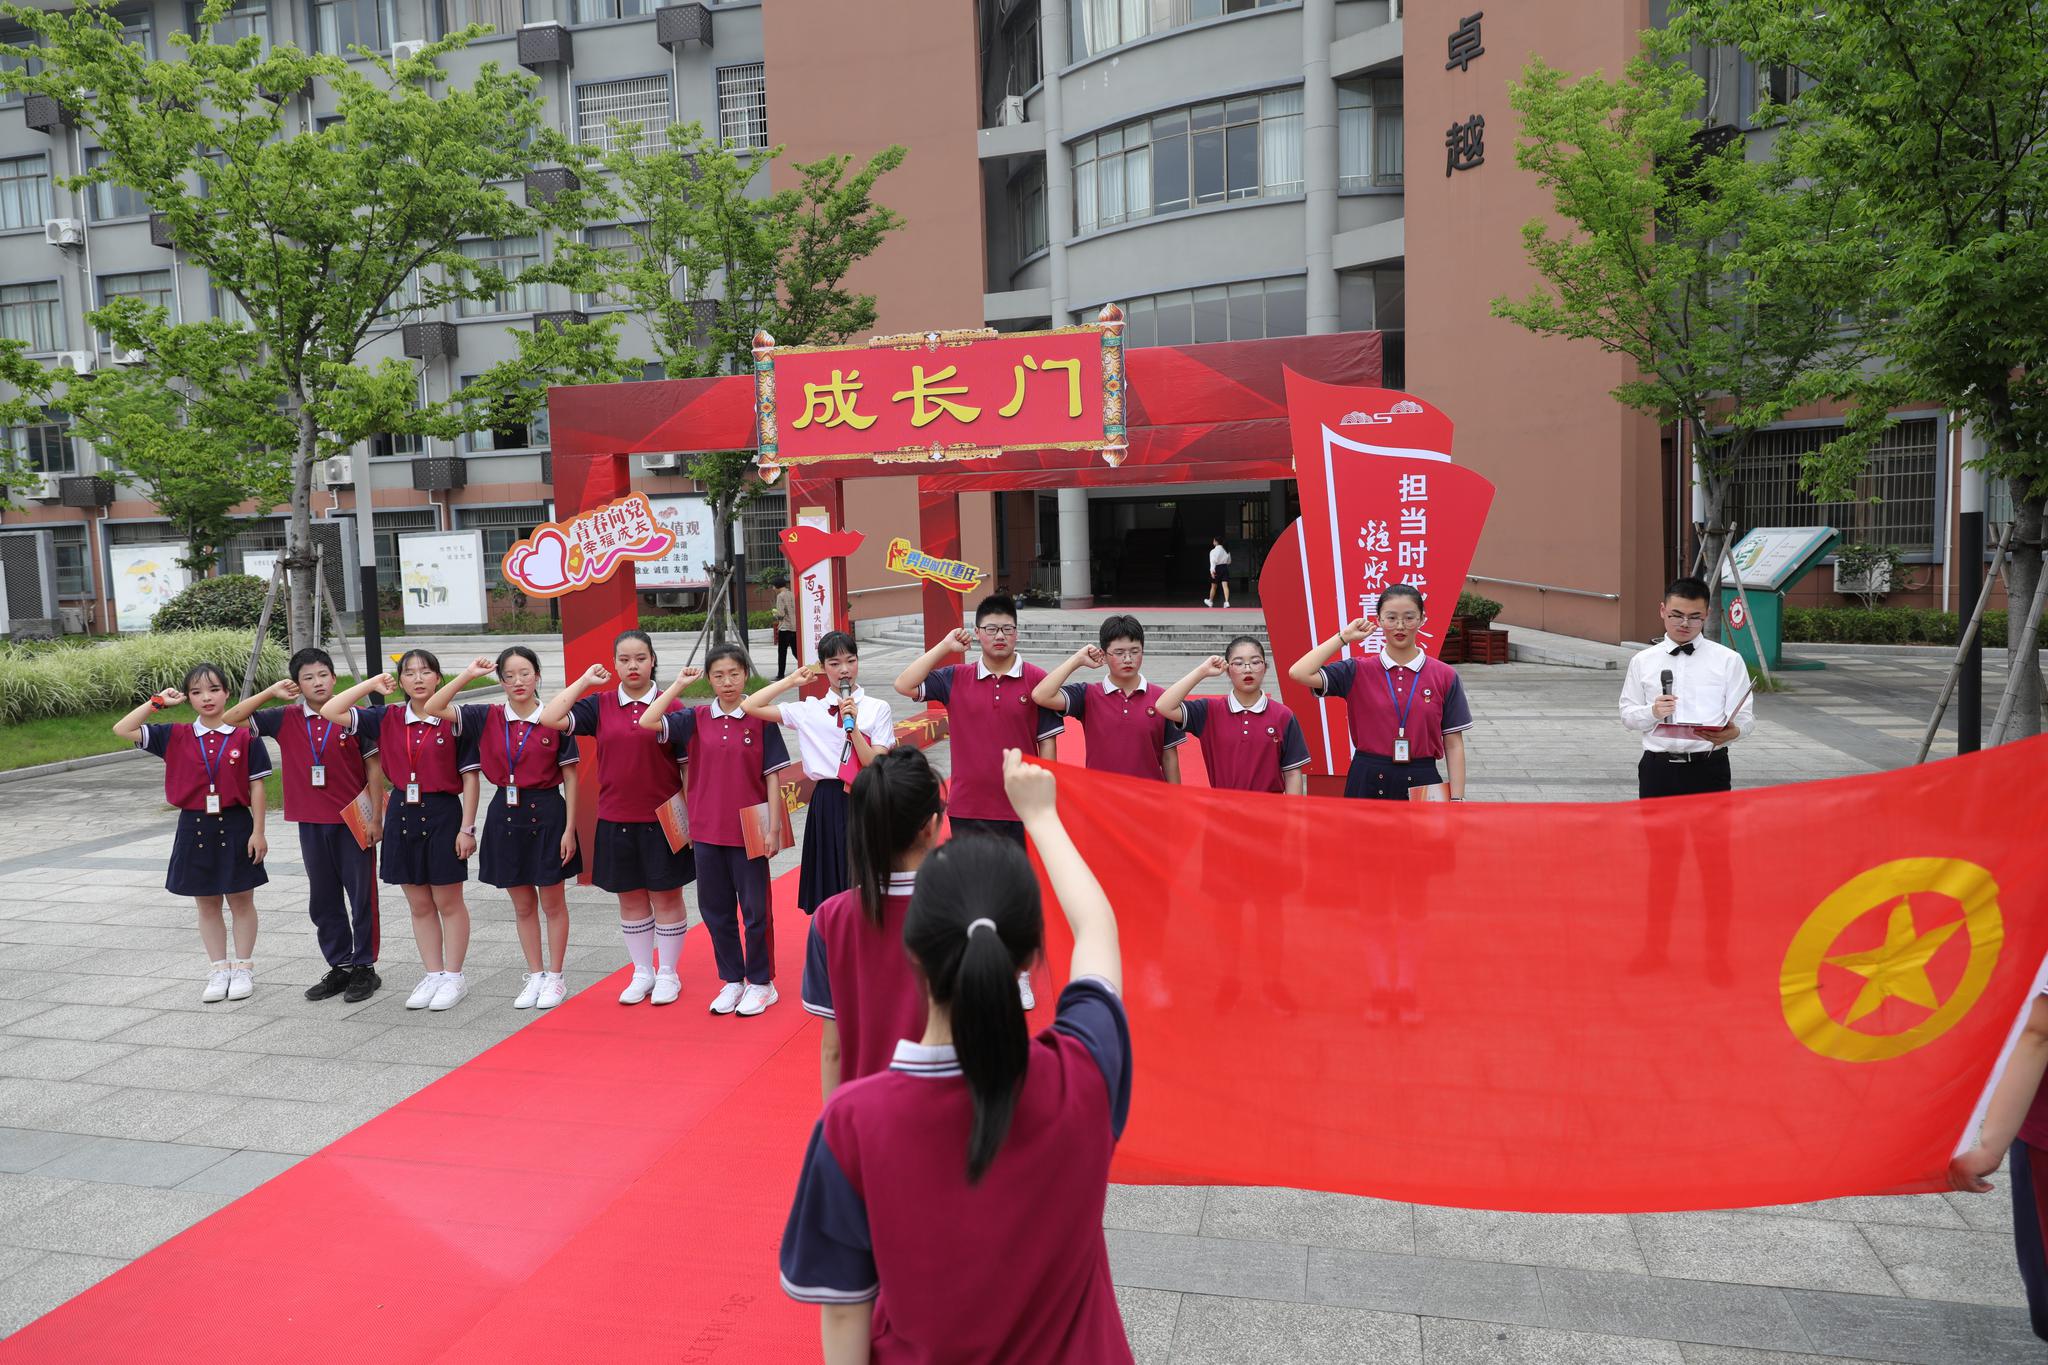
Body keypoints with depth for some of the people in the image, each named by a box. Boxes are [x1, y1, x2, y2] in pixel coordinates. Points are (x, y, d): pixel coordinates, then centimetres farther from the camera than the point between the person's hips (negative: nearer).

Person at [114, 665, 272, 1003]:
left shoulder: (245, 737, -6)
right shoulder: (176, 737, 2)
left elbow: (256, 786, -4)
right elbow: (122, 729, -1)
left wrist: (258, 832, -7)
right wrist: (157, 702, -4)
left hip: (235, 827, -3)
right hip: (195, 828, 3)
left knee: (241, 901, 7)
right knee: (207, 905, 10)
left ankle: (243, 969, 18)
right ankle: (218, 971, 20)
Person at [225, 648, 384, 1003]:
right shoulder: (286, 720, 3)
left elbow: (374, 769, -3)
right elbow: (230, 720, 2)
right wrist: (270, 693, -6)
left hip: (353, 822, -4)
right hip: (311, 824, 4)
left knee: (362, 896, 4)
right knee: (323, 901, 12)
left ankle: (365, 967, 14)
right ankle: (340, 967, 25)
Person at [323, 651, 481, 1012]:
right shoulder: (387, 719, 4)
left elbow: (469, 777, -6)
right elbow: (330, 711, -1)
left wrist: (467, 827, -9)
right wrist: (372, 684, -2)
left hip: (443, 814, -4)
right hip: (402, 816, 4)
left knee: (448, 902, 6)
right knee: (419, 905, 11)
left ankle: (454, 977, 17)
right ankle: (433, 975, 23)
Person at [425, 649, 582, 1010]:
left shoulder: (556, 720, -7)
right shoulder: (487, 717, 1)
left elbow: (569, 777, -4)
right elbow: (433, 708, -7)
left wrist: (569, 828, -7)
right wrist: (469, 674, -13)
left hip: (546, 814, -3)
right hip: (505, 815, 3)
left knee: (552, 901, 7)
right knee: (522, 905, 12)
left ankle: (556, 977, 20)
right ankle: (534, 976, 25)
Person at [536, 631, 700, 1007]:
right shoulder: (600, 705, 2)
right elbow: (549, 718, -10)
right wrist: (585, 680, -5)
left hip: (662, 819, -3)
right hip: (616, 819, 3)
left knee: (665, 896, 7)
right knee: (629, 898, 13)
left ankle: (668, 974, 21)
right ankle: (642, 972, 27)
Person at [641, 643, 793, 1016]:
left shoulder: (760, 719, -5)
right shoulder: (696, 718, 2)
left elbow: (772, 775, -4)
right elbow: (647, 722, -9)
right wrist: (678, 685, -6)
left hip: (748, 831, -3)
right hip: (707, 830, 3)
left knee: (755, 909, 6)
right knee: (715, 910, 12)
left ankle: (761, 983, 21)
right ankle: (732, 980, 27)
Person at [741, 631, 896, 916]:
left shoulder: (877, 709, -1)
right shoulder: (808, 710, 4)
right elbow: (750, 707, 0)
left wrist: (853, 725, -17)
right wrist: (792, 680, 4)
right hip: (828, 803, 2)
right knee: (830, 891, 8)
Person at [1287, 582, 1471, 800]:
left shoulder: (1445, 676, 0)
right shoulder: (1358, 671, 0)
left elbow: (1453, 744, 2)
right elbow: (1299, 673, -14)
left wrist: (1456, 799, -6)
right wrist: (1345, 636, -6)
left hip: (1422, 783, 0)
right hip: (1368, 782, 0)